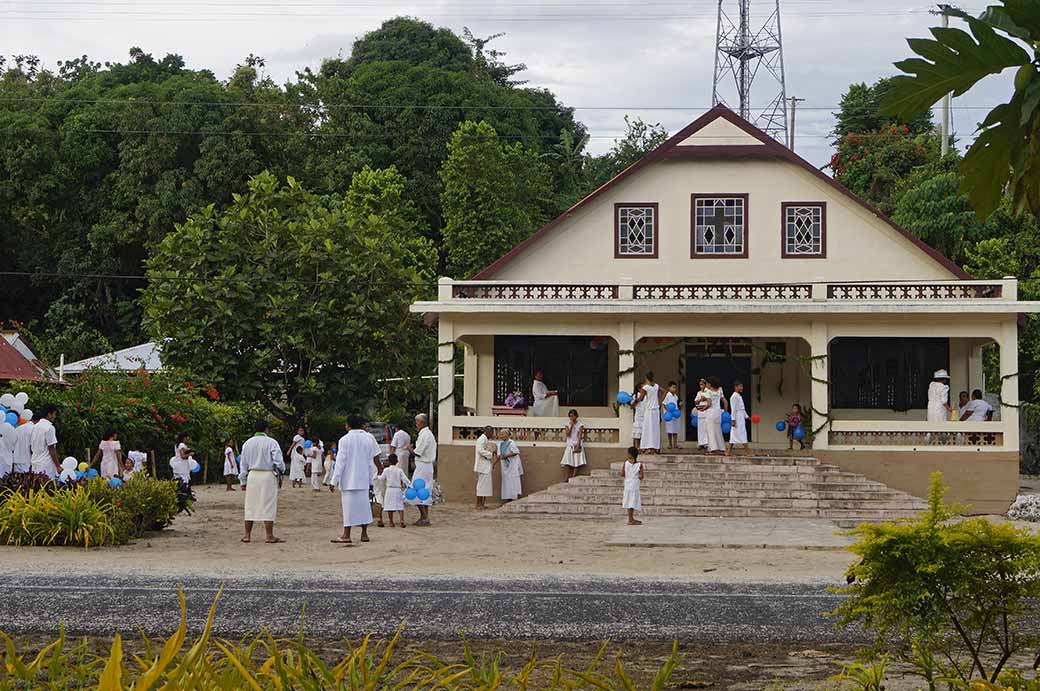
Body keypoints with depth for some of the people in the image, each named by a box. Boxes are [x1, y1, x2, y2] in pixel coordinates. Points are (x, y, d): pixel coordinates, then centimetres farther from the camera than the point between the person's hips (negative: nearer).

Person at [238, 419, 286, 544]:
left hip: (252, 476, 4)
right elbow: (278, 461, -10)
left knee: (251, 506, 10)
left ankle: (247, 535, 12)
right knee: (268, 506, -1)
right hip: (268, 476, -4)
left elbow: (243, 463, 12)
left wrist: (243, 481, 18)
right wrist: (281, 470, 12)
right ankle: (269, 536, -2)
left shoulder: (247, 443, 8)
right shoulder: (271, 443, -7)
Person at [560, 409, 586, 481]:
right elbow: (567, 434, -6)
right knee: (567, 463, -10)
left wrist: (577, 446, -15)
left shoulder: (580, 424, -1)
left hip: (578, 445, -2)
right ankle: (566, 478, -11)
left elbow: (580, 435, -7)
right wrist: (571, 426, -12)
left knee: (576, 462, -8)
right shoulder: (567, 424, 6)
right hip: (570, 445, 2)